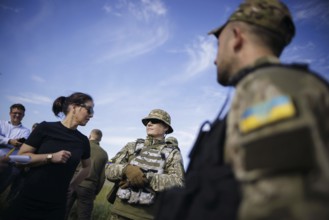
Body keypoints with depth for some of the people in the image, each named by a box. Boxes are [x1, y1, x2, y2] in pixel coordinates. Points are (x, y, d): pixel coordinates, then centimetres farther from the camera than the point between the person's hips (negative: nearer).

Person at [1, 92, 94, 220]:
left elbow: (86, 167, 19)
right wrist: (50, 157, -17)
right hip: (28, 201, -2)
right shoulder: (46, 128, -6)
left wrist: (73, 186, 10)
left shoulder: (83, 140, 2)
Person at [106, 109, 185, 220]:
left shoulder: (173, 153, 0)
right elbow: (110, 170, 1)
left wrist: (145, 177, -21)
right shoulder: (132, 146, 8)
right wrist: (127, 168, -20)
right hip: (121, 210, 2)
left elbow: (178, 182, -14)